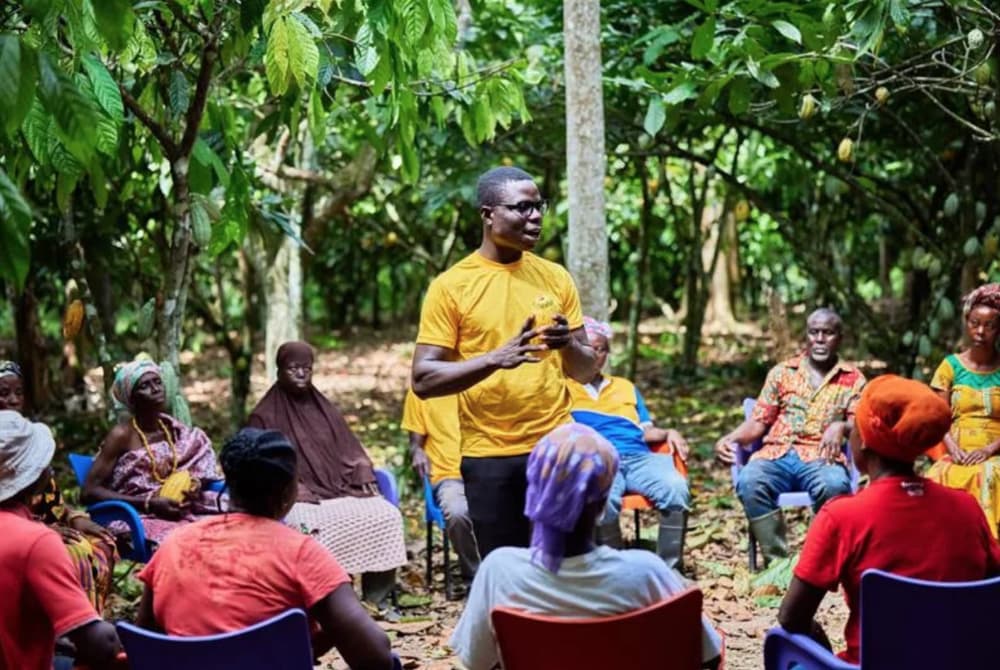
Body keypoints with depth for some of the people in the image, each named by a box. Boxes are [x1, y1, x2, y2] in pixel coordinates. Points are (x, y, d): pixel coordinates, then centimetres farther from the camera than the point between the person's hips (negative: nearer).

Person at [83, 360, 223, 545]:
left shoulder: (173, 429, 10)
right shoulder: (122, 435, -6)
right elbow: (89, 492, -11)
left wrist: (195, 485, -4)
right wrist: (150, 503, -17)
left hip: (179, 514, 6)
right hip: (136, 518, -6)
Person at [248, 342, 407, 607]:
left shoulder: (325, 408, 23)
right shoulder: (265, 416, 8)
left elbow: (350, 450, 21)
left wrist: (365, 477, 1)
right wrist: (293, 489, -16)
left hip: (341, 489, 5)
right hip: (298, 498, -5)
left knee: (387, 515, -21)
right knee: (314, 525, -38)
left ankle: (377, 601, -16)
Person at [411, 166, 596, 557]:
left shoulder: (556, 278, 7)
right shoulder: (451, 286, -5)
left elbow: (585, 371, 11)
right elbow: (424, 380, -9)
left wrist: (569, 345, -12)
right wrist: (495, 359, -23)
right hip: (489, 456, -3)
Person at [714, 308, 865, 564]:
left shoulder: (853, 378, 15)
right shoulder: (782, 372, 19)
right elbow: (759, 421, 15)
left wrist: (841, 427, -22)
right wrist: (730, 439, -6)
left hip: (821, 458, -1)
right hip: (777, 454, 1)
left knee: (834, 485, -38)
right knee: (749, 481, -33)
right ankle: (777, 560, -25)